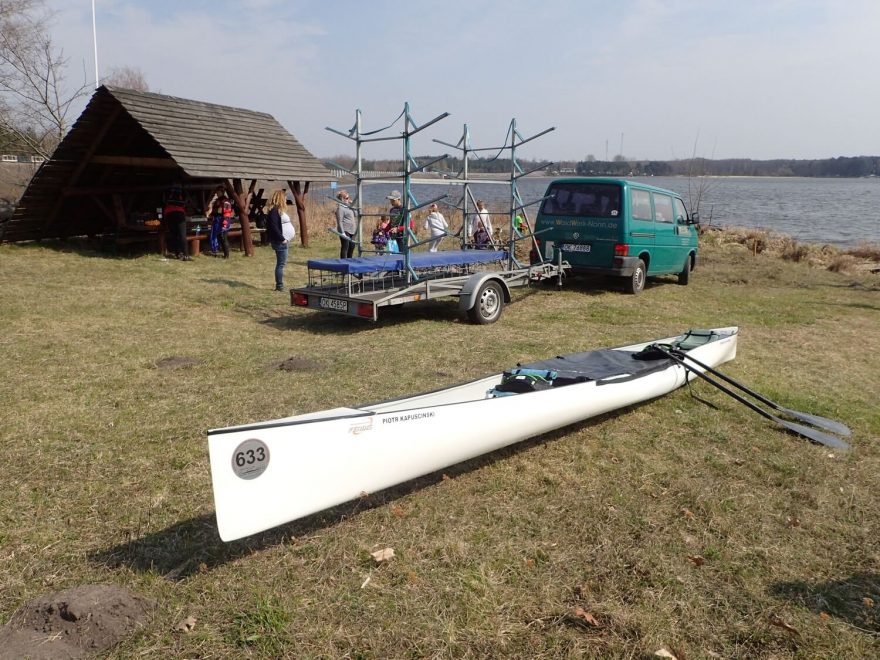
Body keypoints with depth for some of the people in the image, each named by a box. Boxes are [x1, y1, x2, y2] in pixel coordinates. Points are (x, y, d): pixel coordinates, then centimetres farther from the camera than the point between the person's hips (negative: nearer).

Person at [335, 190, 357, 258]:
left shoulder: (349, 206, 16)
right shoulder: (340, 208, -11)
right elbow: (340, 221, -17)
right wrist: (342, 232, -22)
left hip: (352, 230, 9)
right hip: (345, 231, -9)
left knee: (352, 246, 15)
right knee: (345, 247, -5)